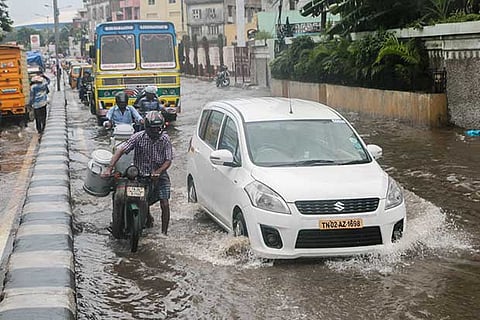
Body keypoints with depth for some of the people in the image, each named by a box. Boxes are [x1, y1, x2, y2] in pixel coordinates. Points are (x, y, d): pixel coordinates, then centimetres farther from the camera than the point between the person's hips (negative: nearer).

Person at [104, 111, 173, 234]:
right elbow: (121, 150, -16)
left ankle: (164, 233, -1)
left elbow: (168, 161, -7)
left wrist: (157, 172, -26)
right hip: (141, 176, 0)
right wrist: (109, 168, -27)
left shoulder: (165, 139, -5)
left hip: (160, 176, 0)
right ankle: (148, 218, 38)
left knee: (164, 204, -12)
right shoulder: (138, 137, -9)